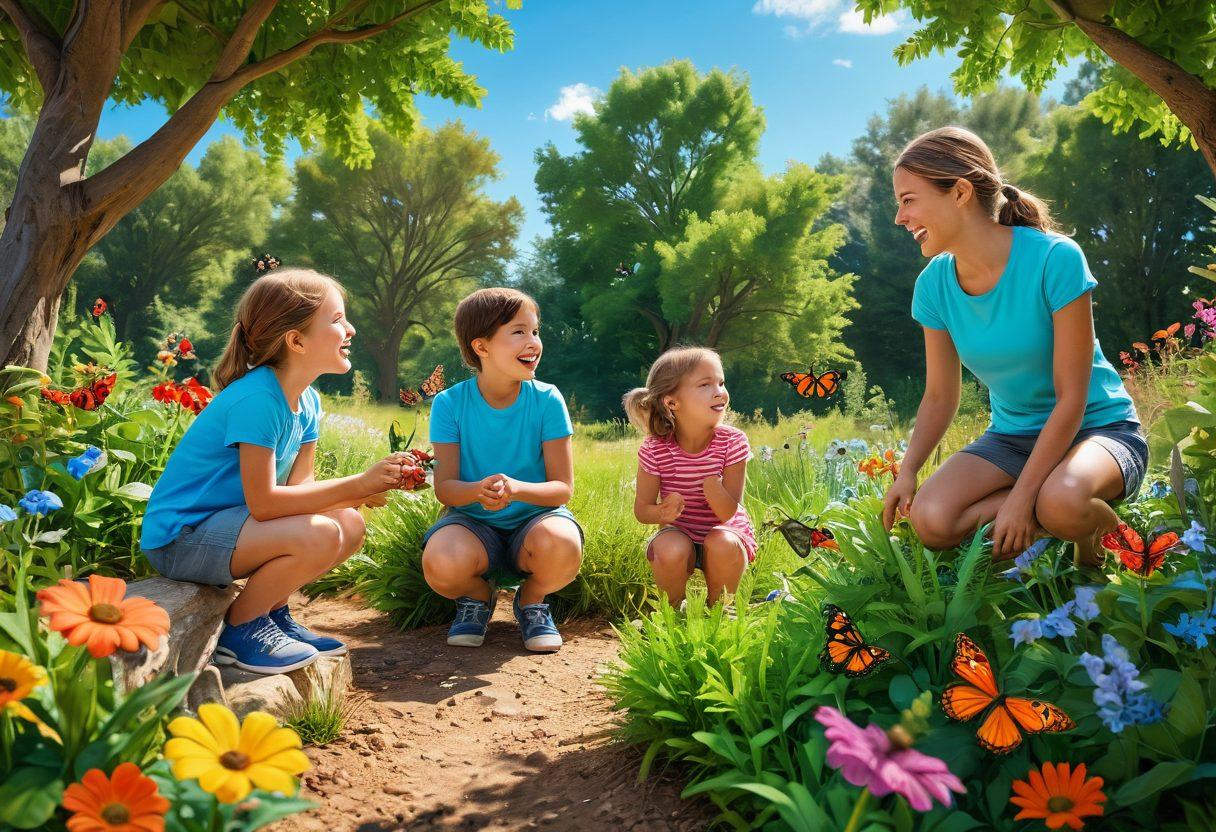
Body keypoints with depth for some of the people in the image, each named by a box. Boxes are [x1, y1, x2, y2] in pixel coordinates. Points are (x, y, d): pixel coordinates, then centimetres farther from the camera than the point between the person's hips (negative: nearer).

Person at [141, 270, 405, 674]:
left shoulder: (307, 401, 3)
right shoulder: (256, 398, -25)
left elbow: (299, 486, 0)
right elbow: (263, 503, -27)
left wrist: (365, 490, -18)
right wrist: (357, 484, -25)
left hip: (225, 521, 9)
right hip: (179, 537, -9)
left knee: (350, 525, -2)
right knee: (320, 535, -27)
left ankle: (273, 611, 14)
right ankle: (239, 630, -5)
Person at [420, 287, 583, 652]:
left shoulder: (547, 400, -8)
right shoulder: (450, 403, -7)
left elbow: (562, 488, -10)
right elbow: (444, 486, -9)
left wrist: (518, 489, -32)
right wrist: (478, 491, -33)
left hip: (533, 519, 0)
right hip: (474, 523, 0)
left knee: (561, 546, -35)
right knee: (441, 564, -34)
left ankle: (531, 600, 3)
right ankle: (478, 596, 7)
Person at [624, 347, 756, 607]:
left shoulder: (732, 442, -18)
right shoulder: (655, 450, -17)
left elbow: (729, 513, -19)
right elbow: (641, 509, -7)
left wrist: (711, 481, -40)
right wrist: (662, 512, -32)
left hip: (724, 530, 0)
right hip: (680, 533, 0)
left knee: (723, 544, -33)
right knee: (670, 550, -33)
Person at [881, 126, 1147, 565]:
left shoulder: (1054, 258, -23)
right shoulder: (934, 284, -7)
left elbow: (1071, 398, -21)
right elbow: (940, 396, 1)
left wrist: (1020, 497, -25)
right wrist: (907, 471, -16)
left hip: (1099, 427, -4)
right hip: (1012, 436, 4)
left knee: (1062, 499, -38)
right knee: (930, 520, -23)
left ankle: (1095, 523, -2)